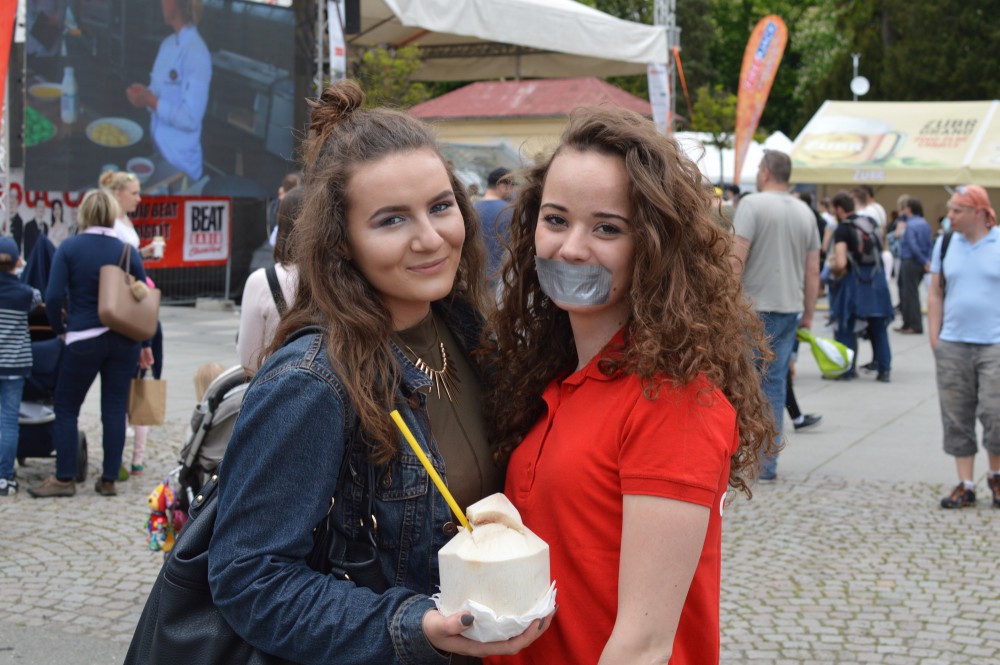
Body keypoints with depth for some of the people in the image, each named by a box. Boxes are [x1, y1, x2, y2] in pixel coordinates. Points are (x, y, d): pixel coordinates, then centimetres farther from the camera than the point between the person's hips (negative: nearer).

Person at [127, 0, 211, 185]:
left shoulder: (197, 53, -22)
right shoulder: (168, 44, 5)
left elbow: (191, 118, -25)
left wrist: (151, 101, -23)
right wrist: (145, 93, -3)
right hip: (157, 150, 8)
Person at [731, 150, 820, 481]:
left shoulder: (752, 204, -8)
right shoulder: (805, 212, 11)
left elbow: (737, 258, -16)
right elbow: (813, 271, 12)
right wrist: (808, 314, 19)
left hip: (755, 308, -6)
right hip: (790, 310, 6)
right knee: (775, 385, 9)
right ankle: (768, 464, 12)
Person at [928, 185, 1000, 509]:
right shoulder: (945, 244, 7)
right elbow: (935, 294, 11)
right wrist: (934, 338, 4)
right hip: (953, 347, 3)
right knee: (957, 419, 4)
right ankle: (966, 485, 13)